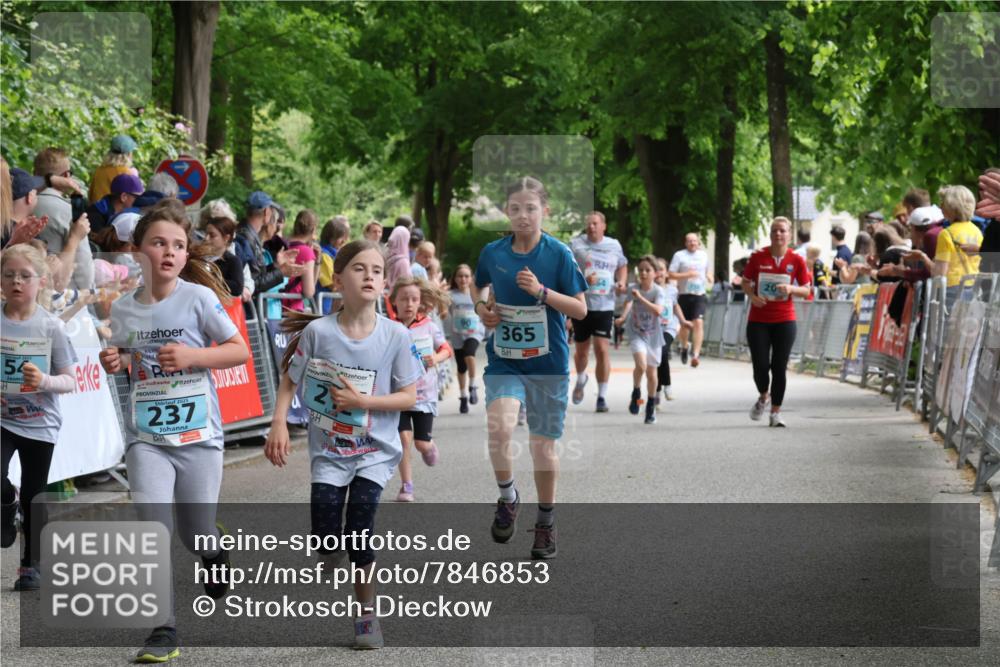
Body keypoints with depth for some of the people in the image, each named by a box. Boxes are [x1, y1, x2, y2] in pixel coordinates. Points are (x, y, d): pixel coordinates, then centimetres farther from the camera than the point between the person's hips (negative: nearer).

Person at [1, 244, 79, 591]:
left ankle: (31, 566, 23)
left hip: (39, 423, 0)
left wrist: (44, 381, -23)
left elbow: (71, 381, -4)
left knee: (34, 497, 8)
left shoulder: (51, 326, -7)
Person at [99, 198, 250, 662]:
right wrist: (113, 364, -4)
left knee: (195, 535, 9)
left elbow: (240, 350, -5)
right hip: (146, 437, 2)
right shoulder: (124, 309, 3)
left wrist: (192, 355, -19)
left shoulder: (199, 298, -8)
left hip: (198, 434, -2)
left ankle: (216, 553, 47)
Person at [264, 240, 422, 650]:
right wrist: (279, 425, -13)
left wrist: (361, 401, -18)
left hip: (375, 451, -1)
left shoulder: (395, 336, -10)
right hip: (329, 449, 1)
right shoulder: (317, 331, -10)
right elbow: (289, 381, 0)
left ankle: (366, 613, 7)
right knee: (326, 534, -12)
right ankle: (334, 555, 27)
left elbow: (409, 397, -7)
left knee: (359, 528, -12)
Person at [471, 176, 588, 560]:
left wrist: (542, 291, -21)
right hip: (503, 361, 1)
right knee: (498, 427, -23)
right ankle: (507, 498, 2)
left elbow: (580, 309, -8)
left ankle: (546, 524, 27)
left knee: (543, 443, 8)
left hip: (548, 363, -1)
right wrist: (482, 307, -1)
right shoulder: (492, 253, -1)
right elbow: (480, 287, 20)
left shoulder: (558, 254, -8)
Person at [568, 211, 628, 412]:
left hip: (605, 306, 1)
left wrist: (621, 282, 6)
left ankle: (602, 396, -2)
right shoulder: (576, 244, -2)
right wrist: (582, 279, -24)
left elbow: (622, 266, 25)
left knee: (602, 349, -10)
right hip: (581, 304, 0)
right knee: (582, 350, 12)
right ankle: (580, 379, 45)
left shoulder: (614, 246, 8)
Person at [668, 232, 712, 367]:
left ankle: (696, 354, -22)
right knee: (684, 325, 10)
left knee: (698, 322, -17)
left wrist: (709, 276, 6)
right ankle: (684, 348, 39)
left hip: (699, 295, 1)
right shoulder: (679, 255, -1)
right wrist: (687, 275, -18)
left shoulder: (704, 255, 11)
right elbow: (671, 275, -5)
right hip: (684, 295, -1)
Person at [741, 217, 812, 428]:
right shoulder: (758, 257, -3)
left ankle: (776, 412, 11)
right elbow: (745, 282, 8)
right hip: (758, 320, 0)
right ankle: (764, 396, 27)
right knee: (761, 366, -5)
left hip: (784, 321, 0)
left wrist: (791, 288, -17)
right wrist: (752, 296, -12)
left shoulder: (796, 260, -2)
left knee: (779, 367, -1)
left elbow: (806, 290, 4)